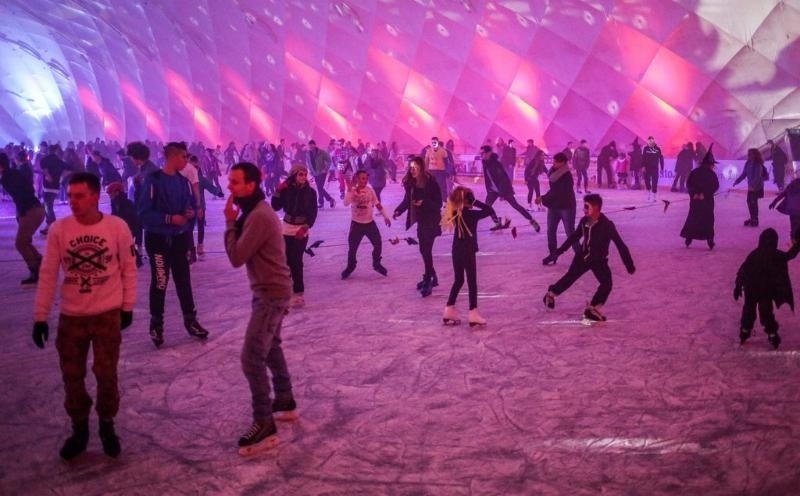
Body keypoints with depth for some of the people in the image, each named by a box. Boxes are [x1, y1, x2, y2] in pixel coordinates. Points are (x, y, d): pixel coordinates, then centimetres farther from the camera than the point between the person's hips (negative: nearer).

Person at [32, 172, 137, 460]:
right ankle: (79, 429, 30)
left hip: (108, 314, -2)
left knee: (106, 375, 7)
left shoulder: (117, 227, -10)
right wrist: (40, 316, -2)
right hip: (70, 316, 2)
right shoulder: (59, 229, -7)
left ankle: (107, 426, 28)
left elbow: (128, 268, 1)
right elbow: (48, 274, -2)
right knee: (72, 377, 11)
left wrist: (128, 306, 3)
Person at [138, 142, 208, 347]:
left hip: (181, 238, 5)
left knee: (184, 280, 13)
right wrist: (170, 218, -24)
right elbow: (144, 212, -17)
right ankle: (156, 325, 15)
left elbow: (192, 205, 14)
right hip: (158, 239, -5)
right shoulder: (153, 180, -14)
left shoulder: (184, 181, 5)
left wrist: (191, 213, -9)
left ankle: (190, 320, 24)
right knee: (159, 282, 2)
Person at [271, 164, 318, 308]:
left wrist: (305, 228, -14)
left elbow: (313, 213, -5)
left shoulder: (310, 192, -6)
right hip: (287, 229, 2)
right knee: (286, 260, 8)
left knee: (296, 261, -7)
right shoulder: (286, 189, -5)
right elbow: (275, 207, -4)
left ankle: (298, 292, -1)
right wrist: (278, 191, -15)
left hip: (302, 230, -2)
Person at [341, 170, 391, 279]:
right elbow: (346, 203, -29)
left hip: (370, 223, 2)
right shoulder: (352, 191, -12)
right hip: (356, 224, -2)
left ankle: (376, 264, 28)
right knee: (352, 247, 5)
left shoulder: (370, 190, -4)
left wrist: (386, 216, 5)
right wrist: (349, 190, -33)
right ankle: (350, 267, 28)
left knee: (378, 244, 4)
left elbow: (378, 204, 5)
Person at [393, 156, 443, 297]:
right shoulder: (410, 183, 0)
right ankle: (431, 277, 29)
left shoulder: (431, 183, -17)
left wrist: (424, 203, -30)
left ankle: (428, 281, 2)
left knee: (426, 250, -7)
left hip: (430, 222, -7)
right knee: (424, 250, 14)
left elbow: (438, 203, -15)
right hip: (420, 221, 7)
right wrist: (398, 210, -10)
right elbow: (407, 200, 6)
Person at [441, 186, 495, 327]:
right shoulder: (471, 214, -19)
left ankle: (449, 311, 21)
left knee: (458, 280, 18)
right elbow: (490, 210, -20)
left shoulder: (455, 213, -1)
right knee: (472, 282, 2)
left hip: (457, 251, 7)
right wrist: (475, 202, -17)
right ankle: (473, 315, 6)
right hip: (467, 252, -7)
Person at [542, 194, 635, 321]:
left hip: (599, 260, -3)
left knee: (607, 284, -17)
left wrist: (629, 265, -22)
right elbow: (574, 236, 7)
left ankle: (592, 309, -5)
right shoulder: (584, 221, -11)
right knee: (570, 277, 16)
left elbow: (620, 245, -22)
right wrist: (560, 250, 15)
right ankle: (551, 293, 37)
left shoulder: (607, 225, -25)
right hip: (583, 257, 3)